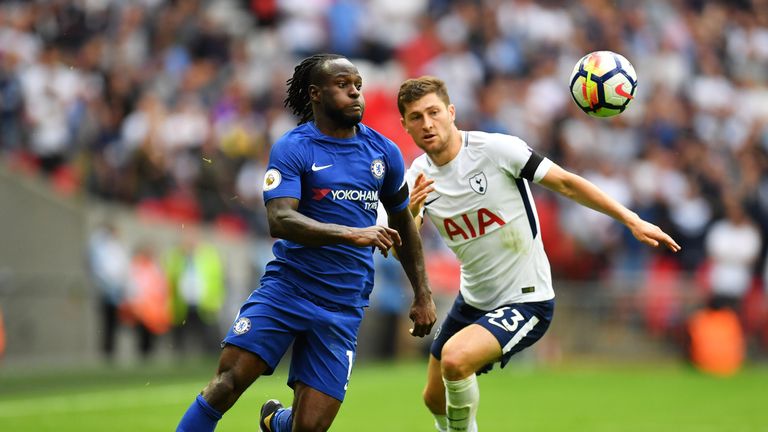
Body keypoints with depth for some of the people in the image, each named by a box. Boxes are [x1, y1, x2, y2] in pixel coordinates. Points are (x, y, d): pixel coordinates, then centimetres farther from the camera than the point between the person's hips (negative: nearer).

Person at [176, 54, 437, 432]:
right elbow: (279, 220, -20)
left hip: (343, 307, 3)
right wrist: (350, 234, -32)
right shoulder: (293, 148, -6)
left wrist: (422, 294, 21)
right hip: (286, 289, -3)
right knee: (227, 383, -18)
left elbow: (402, 223, 22)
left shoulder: (384, 152, 7)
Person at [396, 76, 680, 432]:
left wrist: (631, 221, -19)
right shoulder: (418, 177, -3)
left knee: (455, 358, -30)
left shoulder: (496, 149, -19)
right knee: (435, 399, 15)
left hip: (526, 301, -6)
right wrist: (410, 211, -31)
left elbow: (566, 184, -14)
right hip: (473, 300, 6)